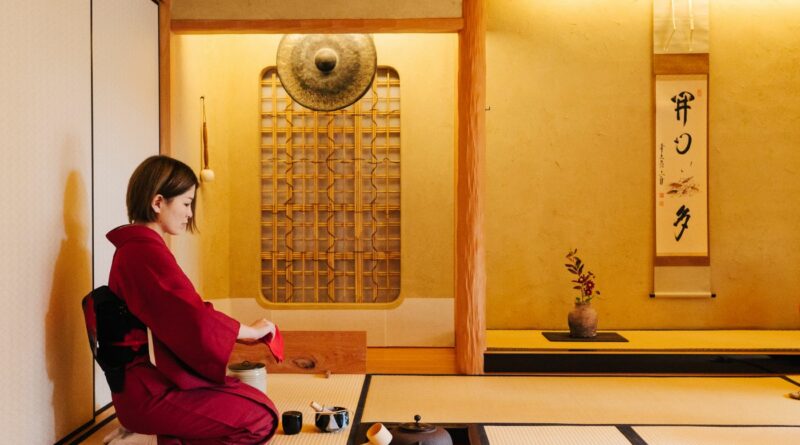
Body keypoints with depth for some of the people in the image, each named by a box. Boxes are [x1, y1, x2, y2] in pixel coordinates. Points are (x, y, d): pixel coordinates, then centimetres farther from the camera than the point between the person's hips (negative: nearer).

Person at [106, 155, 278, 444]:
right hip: (150, 390, -10)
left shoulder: (134, 247, 14)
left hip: (150, 378, 10)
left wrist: (241, 333, 8)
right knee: (260, 417, -15)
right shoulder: (146, 251, -19)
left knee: (251, 399, 11)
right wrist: (251, 331, -6)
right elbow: (196, 321, -22)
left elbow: (180, 318, 14)